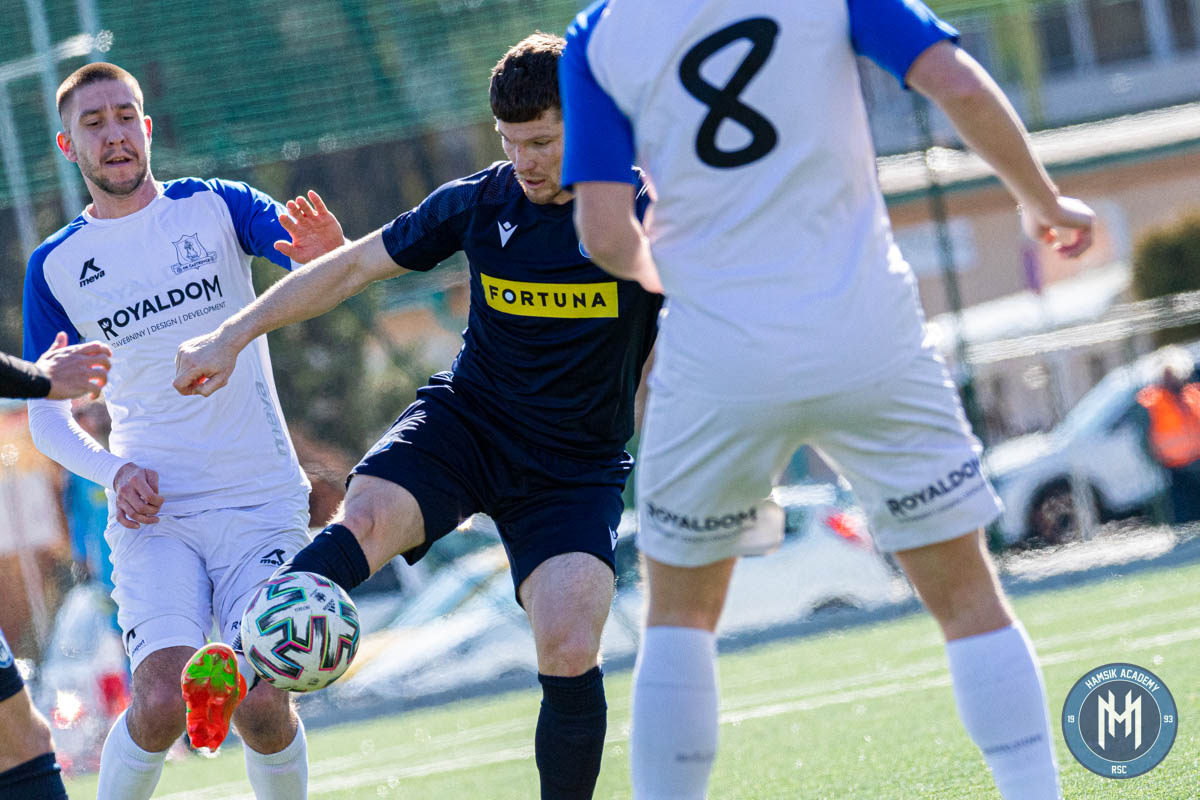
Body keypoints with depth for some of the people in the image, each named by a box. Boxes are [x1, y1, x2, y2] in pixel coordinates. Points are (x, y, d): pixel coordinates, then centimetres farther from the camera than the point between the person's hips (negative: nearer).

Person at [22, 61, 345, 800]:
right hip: (154, 513, 0)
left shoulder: (215, 206, 3)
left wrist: (330, 255, -36)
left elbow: (318, 259, -11)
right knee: (161, 703, -20)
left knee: (262, 708, -13)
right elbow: (45, 414, 12)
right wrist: (113, 471, -7)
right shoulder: (55, 266, 7)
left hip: (262, 502, 0)